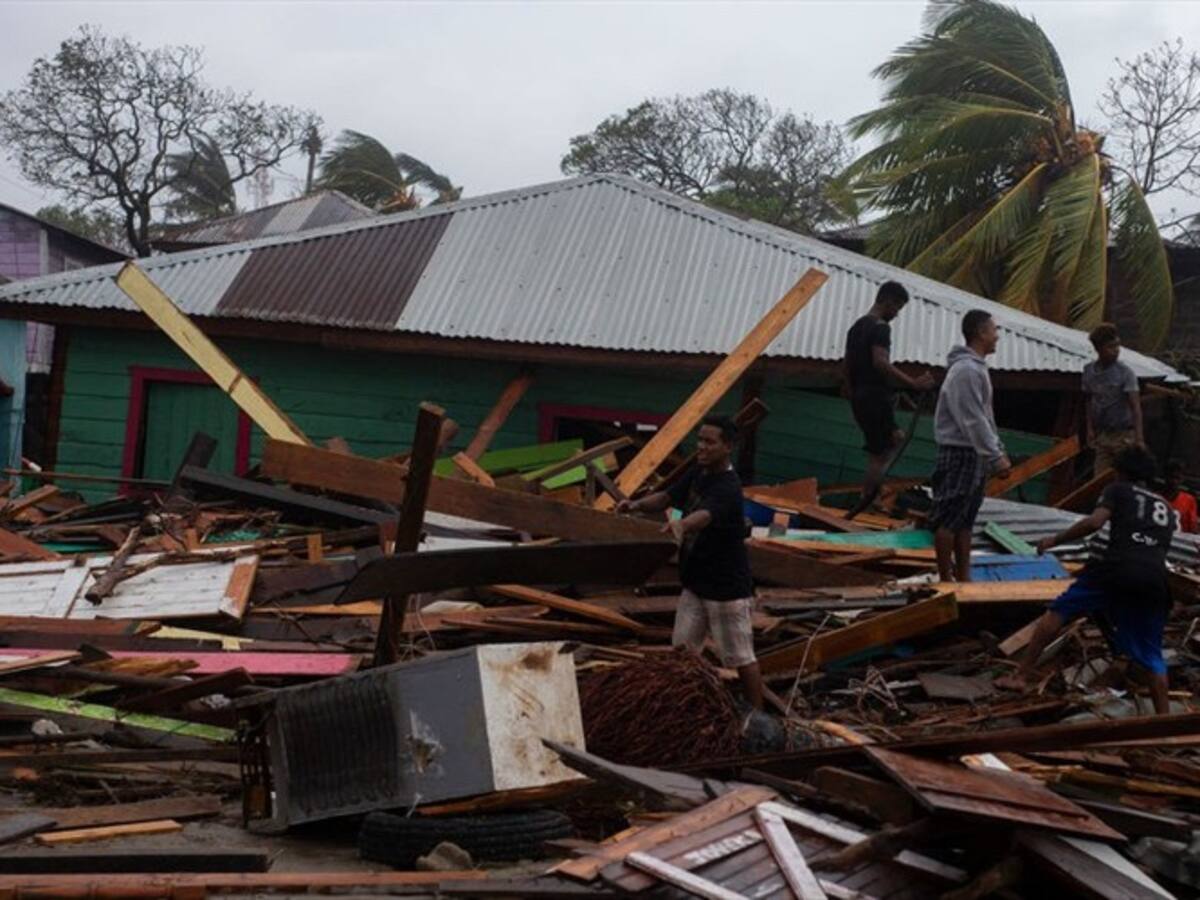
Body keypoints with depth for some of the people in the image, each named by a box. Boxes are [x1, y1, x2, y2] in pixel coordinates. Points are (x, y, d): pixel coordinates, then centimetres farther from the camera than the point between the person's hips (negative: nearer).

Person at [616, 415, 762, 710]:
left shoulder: (728, 488, -25)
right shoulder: (697, 473, 3)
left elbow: (705, 515, -44)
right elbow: (668, 496, 2)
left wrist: (681, 524, -65)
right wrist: (638, 504, -18)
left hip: (727, 588, -8)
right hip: (695, 583, 8)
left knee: (740, 657, 4)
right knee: (681, 651, 13)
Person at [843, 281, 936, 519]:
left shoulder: (856, 327, 16)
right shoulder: (880, 327, -12)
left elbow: (845, 366, 21)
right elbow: (880, 363, -27)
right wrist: (913, 383, -28)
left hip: (859, 399, 9)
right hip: (877, 398, -9)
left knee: (897, 439, 20)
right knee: (879, 455, -3)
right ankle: (861, 508, -4)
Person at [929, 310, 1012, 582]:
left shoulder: (977, 368, 15)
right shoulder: (965, 371, -18)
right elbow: (973, 421, -21)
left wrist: (999, 450, 16)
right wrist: (995, 457, -20)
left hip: (974, 454, 10)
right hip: (960, 454, -10)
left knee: (965, 520, 13)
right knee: (948, 520, -3)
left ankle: (963, 577, 19)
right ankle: (946, 580, 2)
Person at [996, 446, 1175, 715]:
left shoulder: (1118, 490, 16)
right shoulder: (1166, 508, 31)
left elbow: (1094, 522, -2)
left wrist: (1054, 540, 7)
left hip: (1117, 568, -4)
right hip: (1155, 580, 4)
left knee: (1057, 612, 9)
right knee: (1151, 656, 14)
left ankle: (1021, 677, 5)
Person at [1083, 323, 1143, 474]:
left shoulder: (1125, 373, -14)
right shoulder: (1089, 370, 2)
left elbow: (1135, 407, -20)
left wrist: (1139, 439, -30)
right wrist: (1090, 429, 7)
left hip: (1124, 435, -4)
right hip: (1103, 435, 5)